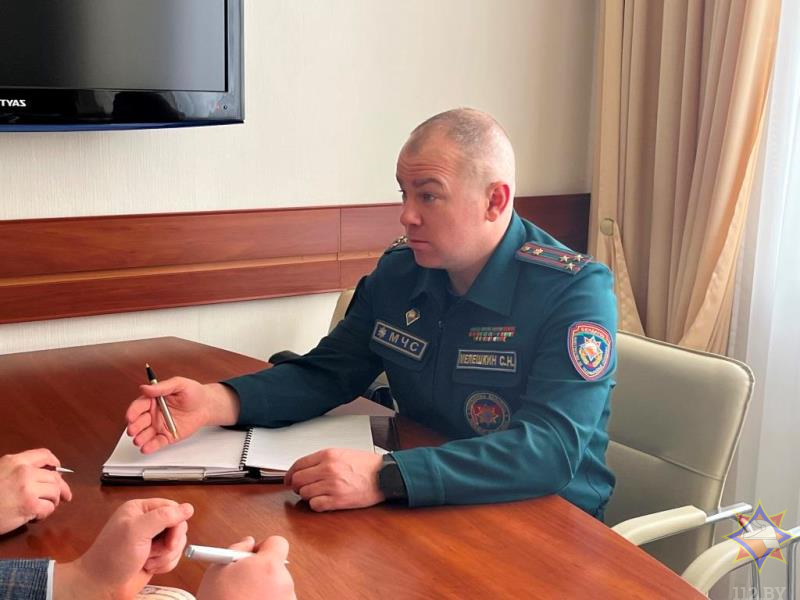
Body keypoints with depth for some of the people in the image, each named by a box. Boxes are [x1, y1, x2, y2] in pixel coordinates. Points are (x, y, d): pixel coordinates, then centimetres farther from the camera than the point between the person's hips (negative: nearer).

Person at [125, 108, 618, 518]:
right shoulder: (400, 270, 2)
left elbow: (552, 448, -28)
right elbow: (326, 373, 8)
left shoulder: (574, 292, -17)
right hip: (428, 511, 5)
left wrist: (387, 478, -39)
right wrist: (216, 402, -11)